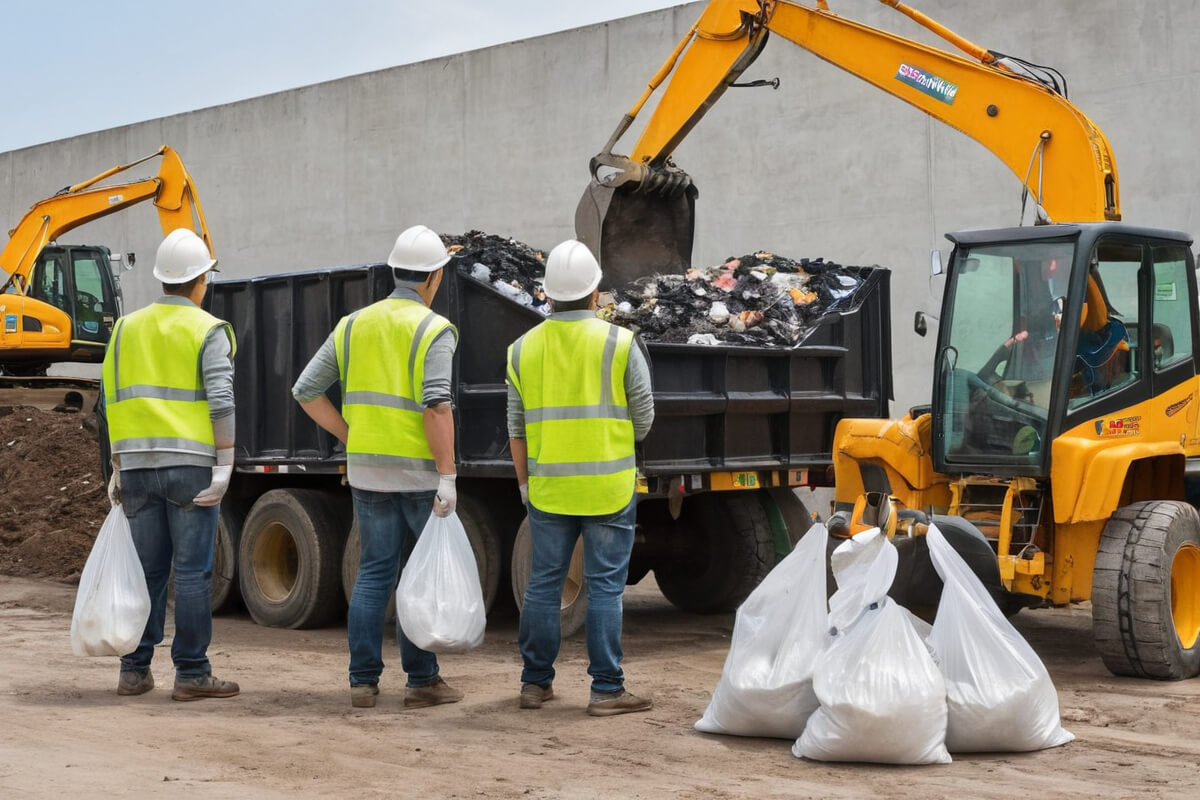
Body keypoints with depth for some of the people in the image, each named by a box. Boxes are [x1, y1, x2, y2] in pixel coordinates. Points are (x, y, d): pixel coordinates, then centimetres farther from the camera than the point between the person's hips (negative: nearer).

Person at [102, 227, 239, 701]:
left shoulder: (127, 328, 12)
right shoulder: (208, 330, -3)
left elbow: (111, 401, 10)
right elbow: (221, 402, -13)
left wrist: (118, 467, 14)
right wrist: (225, 466, -11)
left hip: (138, 465, 5)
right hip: (191, 463, -5)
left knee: (146, 569, 11)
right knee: (193, 572, -1)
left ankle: (135, 671, 12)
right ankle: (191, 674, 0)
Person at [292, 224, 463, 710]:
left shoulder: (354, 325, 9)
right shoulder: (434, 331, -8)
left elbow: (305, 391, 7)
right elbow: (436, 406, -20)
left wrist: (352, 439, 13)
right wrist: (448, 477, -19)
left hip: (367, 470, 5)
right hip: (419, 470, -5)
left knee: (374, 572, 9)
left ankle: (363, 681, 8)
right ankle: (421, 680, 8)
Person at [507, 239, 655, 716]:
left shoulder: (524, 349, 3)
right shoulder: (619, 344, -6)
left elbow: (517, 427, 7)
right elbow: (643, 417, -1)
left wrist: (524, 481, 17)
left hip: (548, 490, 3)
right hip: (608, 488, -3)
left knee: (543, 584, 11)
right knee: (605, 587, 1)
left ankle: (535, 683, 18)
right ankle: (606, 690, 2)